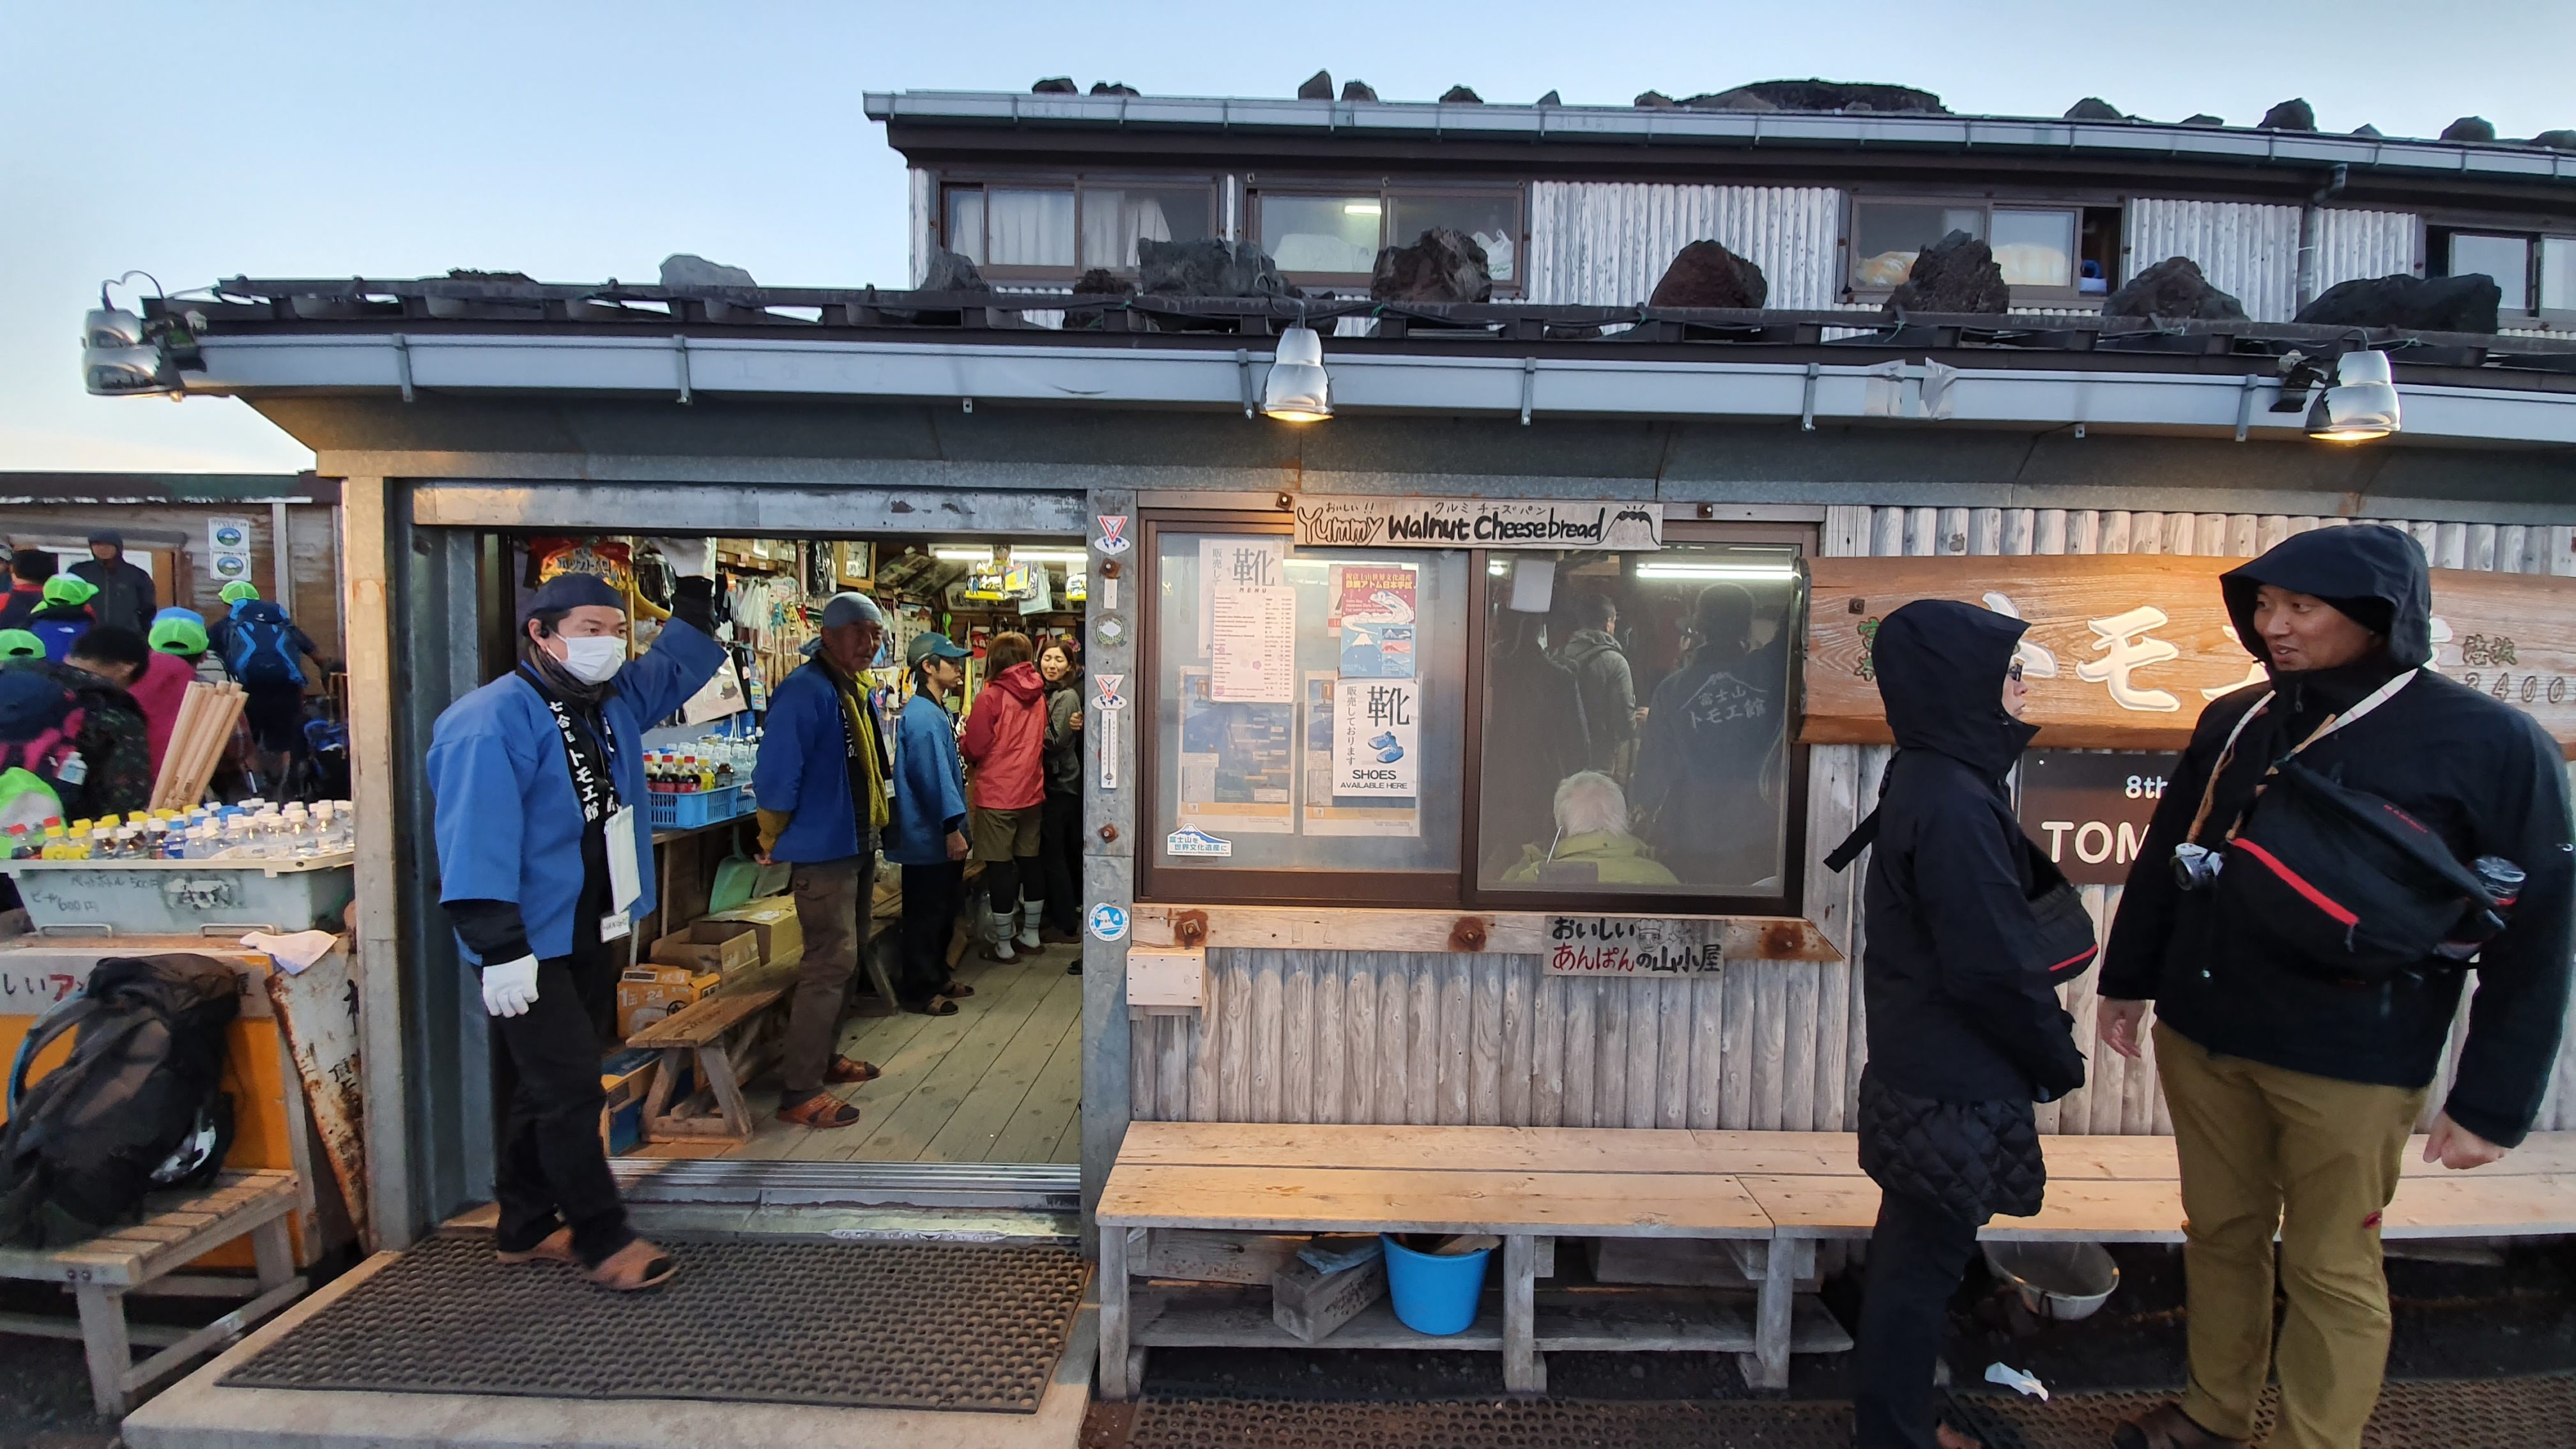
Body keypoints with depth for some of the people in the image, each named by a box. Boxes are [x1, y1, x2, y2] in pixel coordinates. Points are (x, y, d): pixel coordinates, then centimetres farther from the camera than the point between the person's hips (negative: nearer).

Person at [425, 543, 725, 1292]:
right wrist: (500, 948, -27)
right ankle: (604, 1242, 8)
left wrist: (693, 582, 14)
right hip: (530, 948, -9)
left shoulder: (613, 702, 9)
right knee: (571, 1092, -4)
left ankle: (526, 1229, 32)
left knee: (543, 1090, 18)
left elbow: (679, 666, 24)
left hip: (591, 938, 9)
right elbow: (477, 838, -24)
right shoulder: (493, 719, -17)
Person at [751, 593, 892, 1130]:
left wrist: (874, 825, 17)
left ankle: (823, 1056, 32)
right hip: (823, 849, -10)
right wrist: (775, 842, -11)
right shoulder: (806, 690, -19)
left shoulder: (858, 691, 10)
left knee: (848, 956, 18)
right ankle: (799, 1092, 0)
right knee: (831, 962, -8)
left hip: (859, 845, 10)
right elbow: (776, 775, -22)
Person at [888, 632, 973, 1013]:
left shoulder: (936, 711, 15)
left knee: (945, 910, 19)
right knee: (926, 915, 0)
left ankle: (937, 978, 31)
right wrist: (953, 829, -24)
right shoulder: (922, 716, -19)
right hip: (930, 836, -10)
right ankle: (919, 991, 11)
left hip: (942, 836, 10)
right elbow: (933, 776, -24)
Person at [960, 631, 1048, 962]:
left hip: (997, 795, -5)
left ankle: (1003, 945, 8)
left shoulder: (991, 696, -14)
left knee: (999, 868, 2)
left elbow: (974, 749, -10)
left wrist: (969, 726, 10)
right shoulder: (1038, 695, 3)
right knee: (1029, 862, 15)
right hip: (1031, 791, 6)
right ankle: (1031, 935, 26)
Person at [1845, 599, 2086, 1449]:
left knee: (1913, 1250, 21)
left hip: (1921, 1068, 10)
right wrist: (2059, 1061, -6)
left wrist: (2045, 1049, 17)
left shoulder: (1930, 778, 6)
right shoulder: (1954, 803, -24)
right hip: (1957, 1084, -10)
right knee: (1925, 1265, 5)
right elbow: (1995, 965, -22)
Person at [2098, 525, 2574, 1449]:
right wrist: (2127, 980, 16)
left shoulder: (2488, 745, -9)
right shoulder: (2232, 723, 4)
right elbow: (2163, 859, 13)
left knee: (2330, 1272, 9)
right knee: (2219, 1236, 17)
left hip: (2349, 1067, -4)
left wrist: (2494, 1101, -7)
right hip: (2200, 1040, 5)